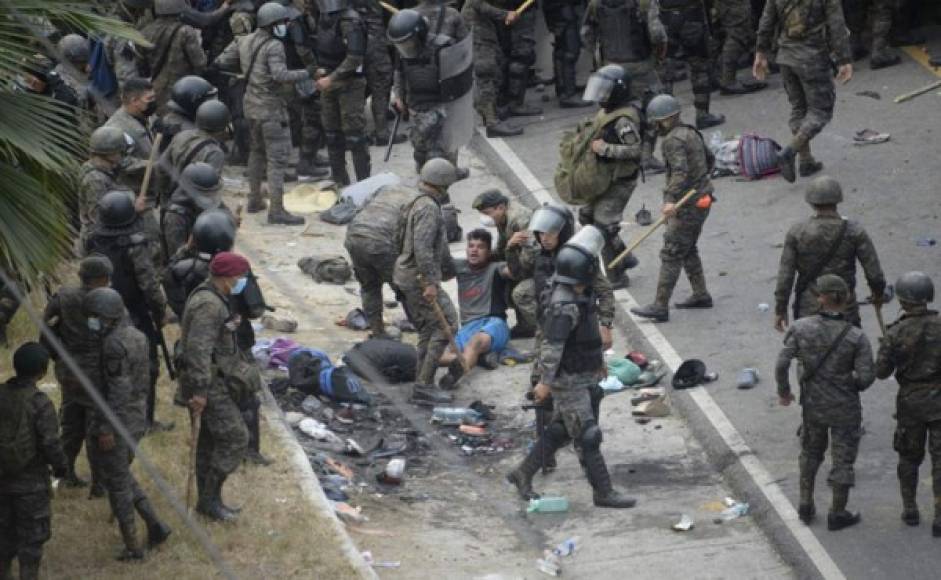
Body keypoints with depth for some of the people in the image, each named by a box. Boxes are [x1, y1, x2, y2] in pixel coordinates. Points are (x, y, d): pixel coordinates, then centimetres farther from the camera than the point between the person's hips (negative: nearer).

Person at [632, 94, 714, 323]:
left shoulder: (673, 140, -18)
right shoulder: (691, 133, 11)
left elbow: (680, 171, -32)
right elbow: (709, 159, 26)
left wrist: (670, 199, -41)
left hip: (687, 205, -10)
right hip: (701, 199, 10)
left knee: (671, 255, -6)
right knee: (688, 250, 22)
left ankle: (660, 307, -6)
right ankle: (700, 295, 27)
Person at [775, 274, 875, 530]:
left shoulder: (801, 328, -15)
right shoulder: (856, 338, -18)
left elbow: (782, 364, -13)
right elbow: (866, 377, -18)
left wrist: (783, 391, 5)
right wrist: (852, 382, 5)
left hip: (812, 404, 2)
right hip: (845, 407, -2)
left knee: (810, 453, 26)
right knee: (843, 459, 15)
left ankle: (806, 506, 30)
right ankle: (837, 514, 24)